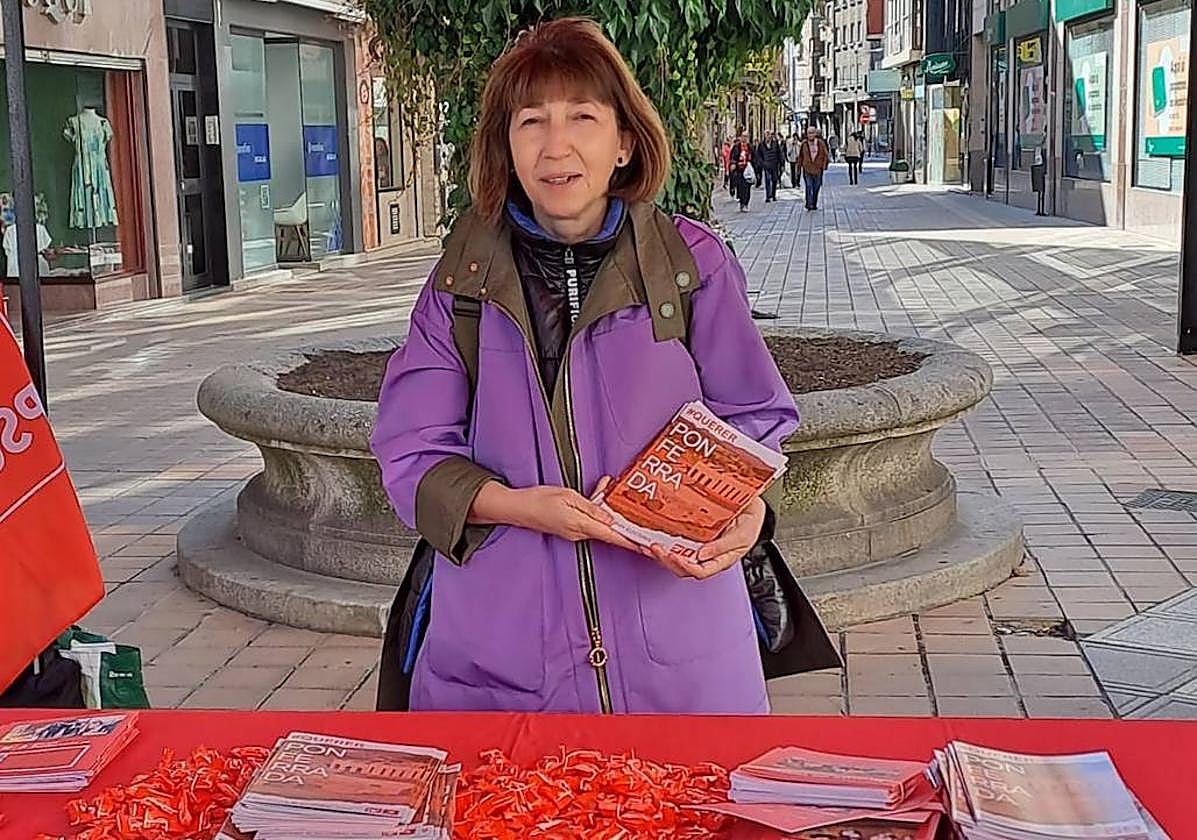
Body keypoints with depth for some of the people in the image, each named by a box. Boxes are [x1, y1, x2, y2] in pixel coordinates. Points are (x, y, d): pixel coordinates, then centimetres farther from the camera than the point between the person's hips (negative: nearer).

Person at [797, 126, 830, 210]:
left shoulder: (820, 143, 1)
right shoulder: (804, 143, 1)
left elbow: (825, 155, 6)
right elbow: (800, 156, 10)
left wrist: (824, 166, -3)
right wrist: (799, 166, 8)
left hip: (818, 169, 2)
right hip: (807, 169, -2)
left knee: (816, 187, 9)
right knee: (809, 186, -12)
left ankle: (814, 204, 20)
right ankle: (809, 204, -13)